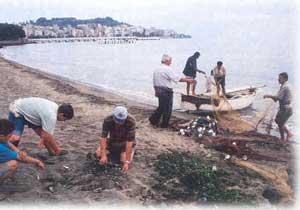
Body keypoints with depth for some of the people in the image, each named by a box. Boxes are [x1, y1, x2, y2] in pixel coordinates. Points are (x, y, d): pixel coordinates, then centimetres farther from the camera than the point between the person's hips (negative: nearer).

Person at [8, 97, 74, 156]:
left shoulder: (55, 107, -6)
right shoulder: (51, 116, -35)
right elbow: (48, 136, -27)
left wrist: (43, 139, -1)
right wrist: (57, 150, -15)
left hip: (28, 112, 9)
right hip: (16, 112, -9)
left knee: (41, 132, 5)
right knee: (15, 138, -26)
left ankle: (52, 151, 18)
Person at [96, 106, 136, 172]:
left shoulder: (131, 121, -33)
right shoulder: (107, 120, -26)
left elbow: (129, 141, -34)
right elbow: (103, 137, -26)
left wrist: (127, 162, -37)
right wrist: (103, 155, -37)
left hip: (125, 142, -2)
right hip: (112, 141, 3)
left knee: (125, 161, -25)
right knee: (98, 153, -17)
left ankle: (121, 153, 8)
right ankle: (114, 152, 11)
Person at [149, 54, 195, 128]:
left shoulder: (157, 69, 11)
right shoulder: (167, 69, -15)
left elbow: (154, 83, 15)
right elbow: (176, 78, -18)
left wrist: (156, 91, 23)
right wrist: (187, 80, -10)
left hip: (158, 90, 8)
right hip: (166, 91, -8)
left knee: (161, 107, 20)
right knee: (167, 108, 4)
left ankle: (153, 119, 16)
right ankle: (164, 124, 11)